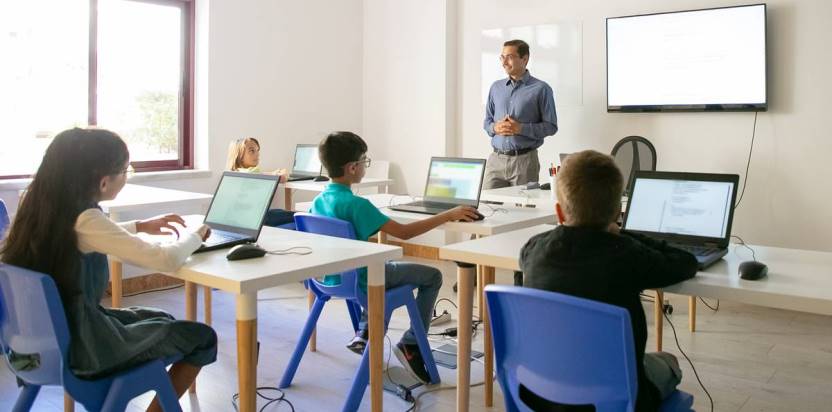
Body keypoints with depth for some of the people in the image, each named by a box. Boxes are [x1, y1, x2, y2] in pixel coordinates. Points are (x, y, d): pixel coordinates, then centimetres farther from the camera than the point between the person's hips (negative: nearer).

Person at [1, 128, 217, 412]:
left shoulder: (43, 205, -1)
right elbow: (166, 260, -27)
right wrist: (196, 235, -7)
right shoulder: (85, 218, -26)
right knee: (203, 338, 3)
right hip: (80, 346, -9)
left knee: (161, 320, 26)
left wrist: (139, 226, 13)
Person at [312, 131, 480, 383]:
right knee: (432, 276, 5)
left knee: (388, 267, 36)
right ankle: (410, 344, 1)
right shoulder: (356, 205, -25)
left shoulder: (319, 201, -1)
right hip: (358, 282, -8)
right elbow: (404, 232, -26)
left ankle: (363, 334, 28)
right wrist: (448, 216, -21)